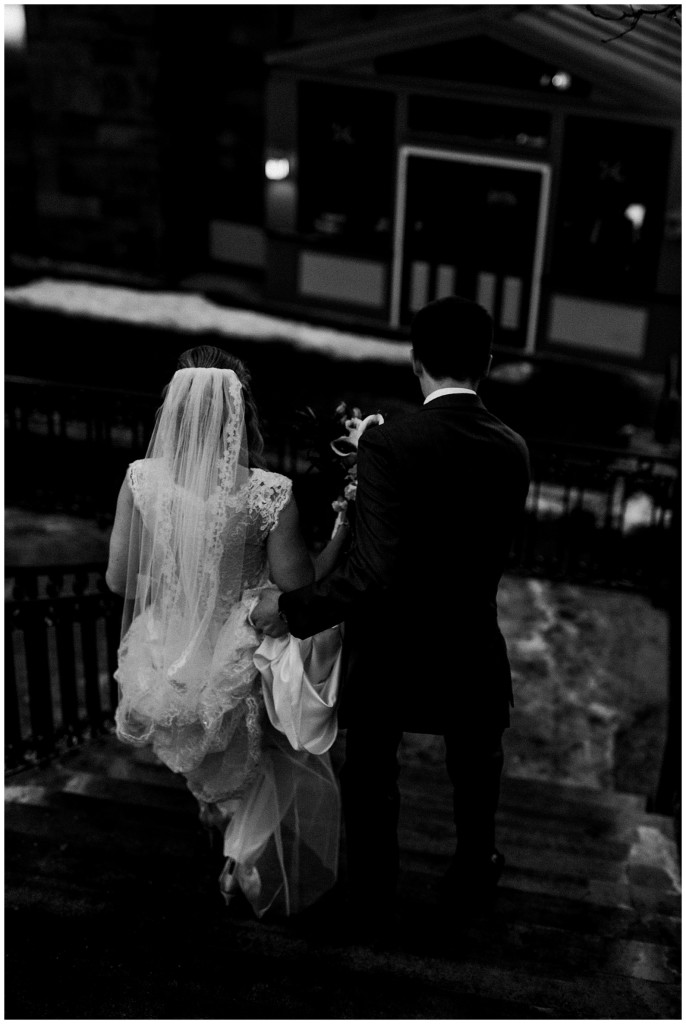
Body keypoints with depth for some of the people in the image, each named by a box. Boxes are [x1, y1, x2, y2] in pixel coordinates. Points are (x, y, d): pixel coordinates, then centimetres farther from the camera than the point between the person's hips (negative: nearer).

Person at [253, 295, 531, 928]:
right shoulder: (511, 450, -10)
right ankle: (472, 880, 48)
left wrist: (292, 609, -20)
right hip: (471, 654, 3)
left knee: (370, 779, 22)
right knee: (475, 777, 27)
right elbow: (493, 554, 2)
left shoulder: (388, 444, -25)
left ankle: (372, 899, 40)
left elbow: (375, 569, -32)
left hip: (389, 651, -3)